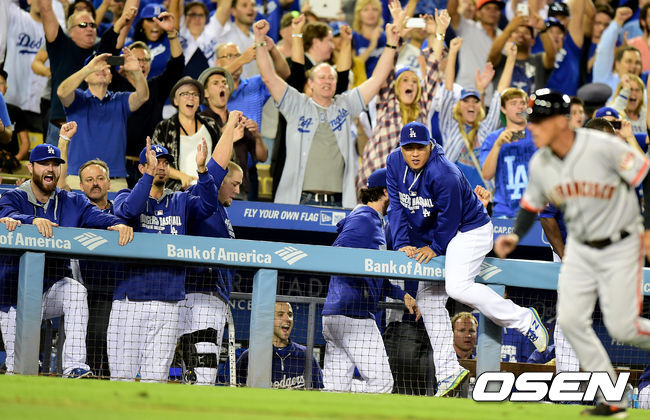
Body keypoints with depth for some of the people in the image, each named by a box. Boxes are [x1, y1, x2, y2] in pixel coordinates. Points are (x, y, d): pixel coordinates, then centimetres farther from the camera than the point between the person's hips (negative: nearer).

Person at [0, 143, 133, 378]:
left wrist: (118, 224, -35)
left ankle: (74, 367, -35)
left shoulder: (72, 202, 6)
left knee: (75, 289, -31)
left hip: (54, 290, 1)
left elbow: (97, 217, -12)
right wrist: (34, 220, -46)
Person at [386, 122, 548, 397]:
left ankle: (524, 320, -15)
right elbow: (397, 206, -4)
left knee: (458, 287, -28)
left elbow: (450, 217, -21)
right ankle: (448, 371, 8)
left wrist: (435, 248, -13)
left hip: (469, 229, -8)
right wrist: (402, 244, -13)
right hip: (431, 236, 8)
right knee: (428, 298, 4)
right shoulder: (395, 163, -5)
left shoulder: (443, 174, -28)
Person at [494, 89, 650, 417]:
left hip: (621, 246, -6)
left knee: (622, 328, -9)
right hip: (579, 248, 6)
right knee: (570, 319, -6)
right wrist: (515, 236, -7)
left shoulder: (604, 147, -24)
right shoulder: (540, 164, -6)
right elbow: (532, 204, 10)